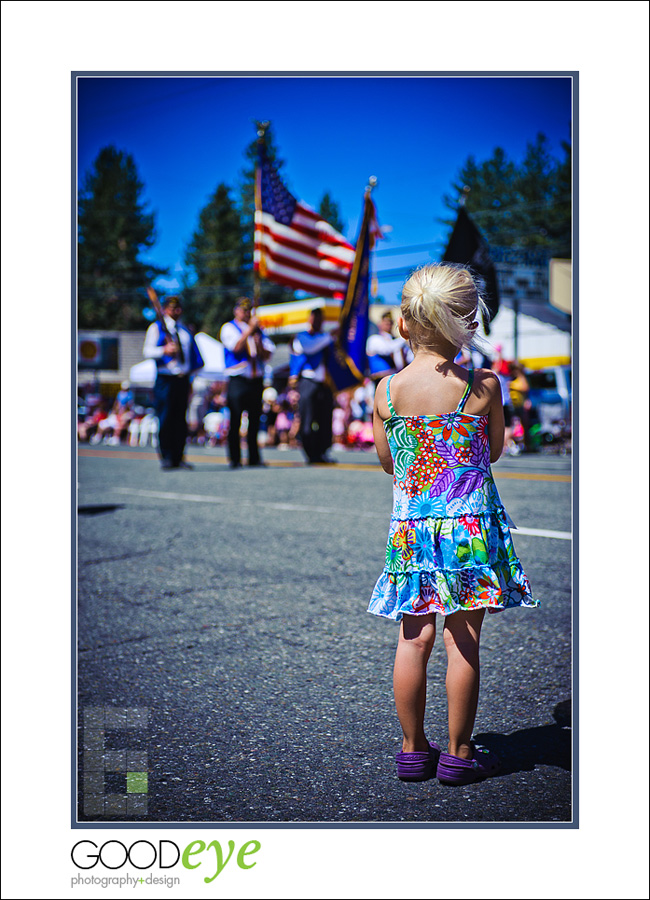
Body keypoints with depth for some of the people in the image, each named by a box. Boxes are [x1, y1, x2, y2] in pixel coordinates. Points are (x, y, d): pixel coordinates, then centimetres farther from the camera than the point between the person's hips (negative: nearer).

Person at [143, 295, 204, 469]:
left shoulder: (186, 330, 19)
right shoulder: (156, 327, 4)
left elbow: (196, 356, 25)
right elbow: (147, 352, -7)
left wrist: (191, 368, 10)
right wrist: (164, 350, -23)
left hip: (183, 379, 5)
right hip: (165, 379, -5)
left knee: (180, 420, 4)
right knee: (165, 419, -7)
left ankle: (178, 458, 8)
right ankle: (165, 458, -1)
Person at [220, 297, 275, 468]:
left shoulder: (258, 330, 17)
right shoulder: (228, 328, 4)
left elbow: (267, 354, 9)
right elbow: (237, 347, -15)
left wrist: (258, 342, -8)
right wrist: (249, 329, -12)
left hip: (256, 380, 4)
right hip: (238, 381, -4)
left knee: (255, 421, 5)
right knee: (235, 422, -5)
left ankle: (254, 458, 11)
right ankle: (234, 459, 0)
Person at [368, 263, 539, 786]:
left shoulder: (387, 391, -4)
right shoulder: (484, 386, -8)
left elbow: (386, 461, 7)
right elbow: (493, 452, 6)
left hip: (410, 526, 2)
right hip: (470, 525, -2)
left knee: (413, 639, 11)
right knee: (464, 642, 6)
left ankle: (413, 749, 21)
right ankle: (459, 754, 16)